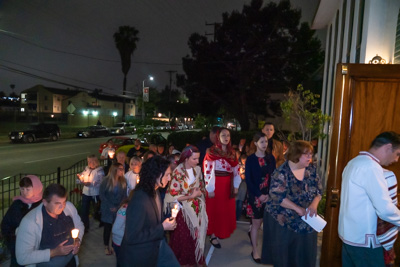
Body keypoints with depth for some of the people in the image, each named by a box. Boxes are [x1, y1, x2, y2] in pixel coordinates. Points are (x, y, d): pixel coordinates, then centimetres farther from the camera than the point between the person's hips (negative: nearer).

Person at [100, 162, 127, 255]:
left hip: (119, 209, 1)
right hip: (108, 209, -1)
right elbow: (102, 195, -5)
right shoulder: (106, 181, -5)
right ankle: (106, 247, 23)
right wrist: (110, 206, -11)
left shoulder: (123, 181, 1)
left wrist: (118, 207, -9)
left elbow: (124, 195, 3)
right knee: (107, 228, 6)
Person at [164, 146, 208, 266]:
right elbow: (172, 196, -20)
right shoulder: (178, 172, -17)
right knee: (184, 239, 11)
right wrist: (191, 196, -19)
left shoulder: (197, 169, -1)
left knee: (197, 237, 16)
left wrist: (200, 192, -4)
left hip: (197, 210, 5)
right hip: (183, 211, -5)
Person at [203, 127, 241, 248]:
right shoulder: (211, 152, -11)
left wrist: (235, 186, 8)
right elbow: (208, 170, -14)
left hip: (228, 184, 6)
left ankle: (224, 231, 35)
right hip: (216, 184, -6)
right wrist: (210, 189, -15)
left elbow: (235, 169, 11)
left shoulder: (232, 152, 8)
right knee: (214, 209, 6)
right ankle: (213, 235, 19)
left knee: (227, 209, 15)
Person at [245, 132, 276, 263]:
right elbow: (248, 180, -10)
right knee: (256, 222, 4)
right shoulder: (250, 159, -8)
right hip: (255, 194, -3)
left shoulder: (271, 158, 2)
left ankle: (251, 233, 44)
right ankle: (255, 251, 18)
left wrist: (269, 194, -10)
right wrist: (259, 195, -14)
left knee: (262, 220, 14)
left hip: (268, 194, 4)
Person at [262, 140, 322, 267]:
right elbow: (277, 196, -22)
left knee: (304, 254, 13)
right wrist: (297, 208, -25)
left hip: (306, 221, 5)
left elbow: (319, 190, 3)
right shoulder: (282, 172, -17)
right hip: (283, 221, -5)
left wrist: (314, 205, -16)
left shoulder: (312, 169, 1)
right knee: (283, 255, 9)